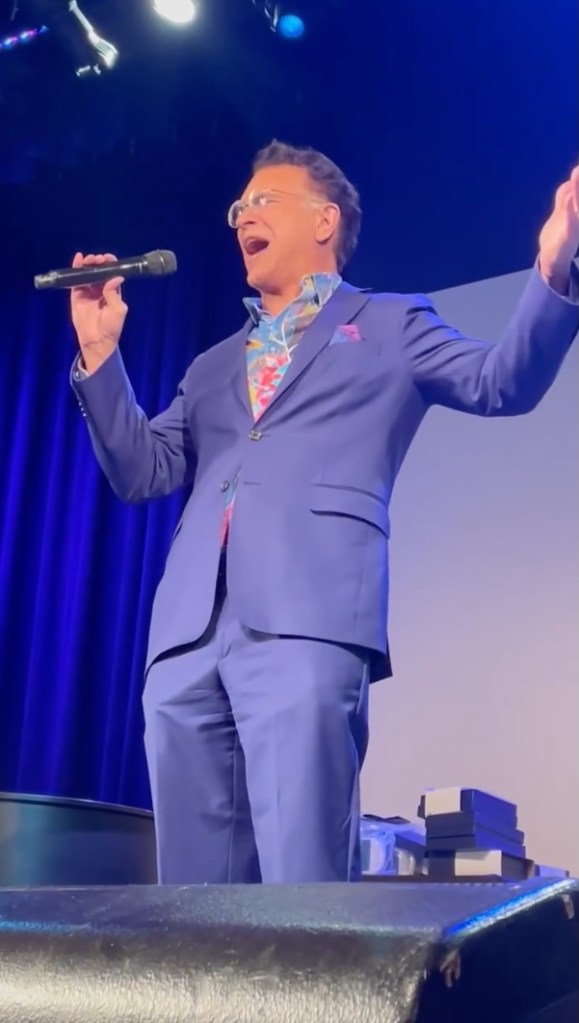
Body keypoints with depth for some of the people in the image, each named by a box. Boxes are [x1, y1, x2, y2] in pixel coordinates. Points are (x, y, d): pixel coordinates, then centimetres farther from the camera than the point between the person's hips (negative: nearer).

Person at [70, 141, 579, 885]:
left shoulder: (388, 325, 18)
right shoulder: (213, 366, 31)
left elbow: (504, 383, 5)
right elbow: (142, 471, 22)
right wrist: (101, 351, 12)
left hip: (306, 621, -5)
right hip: (188, 635, 5)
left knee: (303, 885, -13)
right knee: (193, 894, 3)